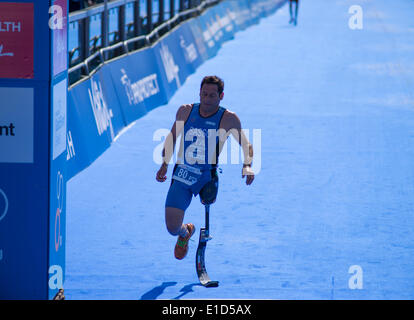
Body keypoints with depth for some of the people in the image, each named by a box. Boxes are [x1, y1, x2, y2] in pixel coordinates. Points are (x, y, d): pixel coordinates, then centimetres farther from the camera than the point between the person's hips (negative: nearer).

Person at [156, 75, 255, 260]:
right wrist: (164, 164, 12)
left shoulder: (228, 119, -6)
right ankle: (185, 232, 32)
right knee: (172, 227, -5)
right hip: (181, 176, 2)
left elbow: (245, 145, -2)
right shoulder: (185, 111, 2)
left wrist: (247, 166, -21)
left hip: (206, 176, -2)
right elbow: (172, 137, 17)